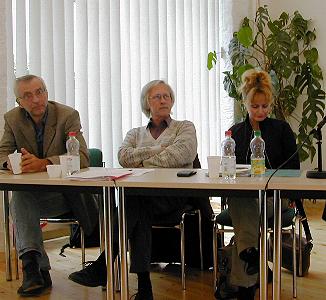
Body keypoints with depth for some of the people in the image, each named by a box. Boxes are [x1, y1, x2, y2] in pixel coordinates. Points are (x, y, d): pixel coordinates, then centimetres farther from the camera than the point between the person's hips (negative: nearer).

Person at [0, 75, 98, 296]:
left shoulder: (68, 115, -8)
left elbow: (83, 158, -18)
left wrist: (43, 163, -33)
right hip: (33, 192, 2)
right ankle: (34, 267, -35)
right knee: (19, 199, -30)